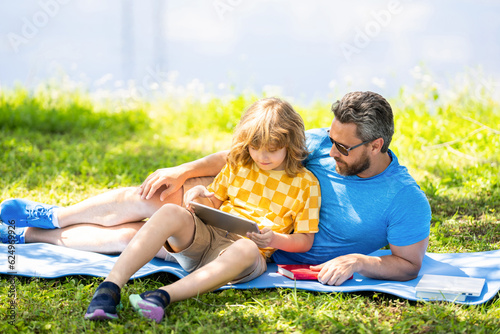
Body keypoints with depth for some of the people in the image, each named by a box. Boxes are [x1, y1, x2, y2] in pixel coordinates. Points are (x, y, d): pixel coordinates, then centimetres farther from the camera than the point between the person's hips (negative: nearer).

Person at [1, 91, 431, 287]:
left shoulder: (406, 199, -19)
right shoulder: (323, 142, -8)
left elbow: (409, 264, -12)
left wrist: (358, 260, -30)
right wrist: (183, 171, -7)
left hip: (273, 257, -4)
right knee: (142, 200, -9)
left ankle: (35, 232, 1)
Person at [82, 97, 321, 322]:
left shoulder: (305, 183, 5)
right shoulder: (238, 164, 16)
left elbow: (305, 241, 6)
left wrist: (274, 240, -15)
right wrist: (204, 195, 2)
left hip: (248, 247, -3)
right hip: (207, 234, 4)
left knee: (246, 250, -43)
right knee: (170, 213, -30)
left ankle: (164, 295, -56)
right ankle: (110, 288, -43)